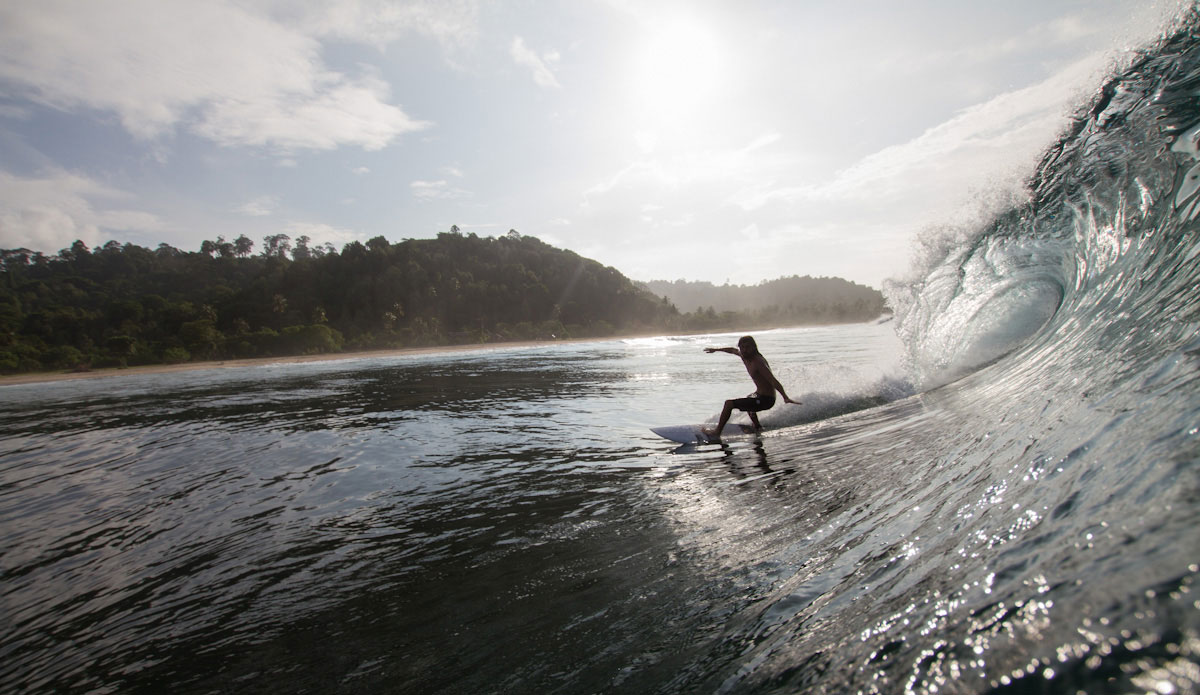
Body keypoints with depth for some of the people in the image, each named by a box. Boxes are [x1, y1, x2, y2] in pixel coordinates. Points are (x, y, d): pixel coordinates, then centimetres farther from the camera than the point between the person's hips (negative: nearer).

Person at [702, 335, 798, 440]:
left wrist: (786, 398, -45)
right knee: (747, 401, 41)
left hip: (765, 400, -10)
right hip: (759, 394, 10)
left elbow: (773, 381, -35)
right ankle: (758, 427, 53)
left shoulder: (758, 362, -25)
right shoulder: (745, 355, 0)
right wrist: (716, 349, 35)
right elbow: (733, 350, 23)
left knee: (729, 404, -14)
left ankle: (717, 432, 0)